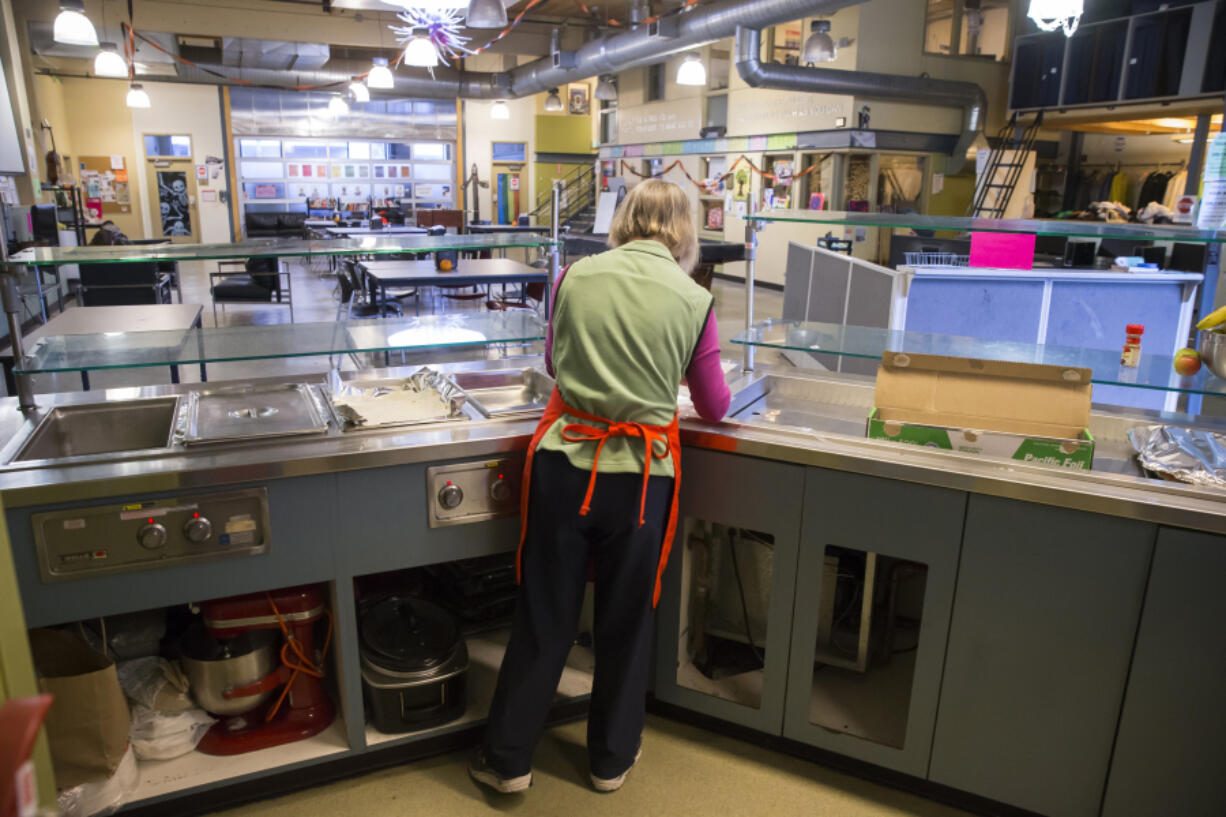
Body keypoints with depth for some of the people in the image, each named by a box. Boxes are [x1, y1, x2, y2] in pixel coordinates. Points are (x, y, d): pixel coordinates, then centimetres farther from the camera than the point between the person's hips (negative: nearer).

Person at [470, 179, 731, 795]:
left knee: (543, 617, 15)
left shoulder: (575, 276, 0)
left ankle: (508, 759, 31)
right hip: (641, 473, -1)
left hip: (563, 462, 1)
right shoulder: (694, 300, -4)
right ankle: (611, 758, 36)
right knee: (626, 623, 17)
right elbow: (714, 407, 7)